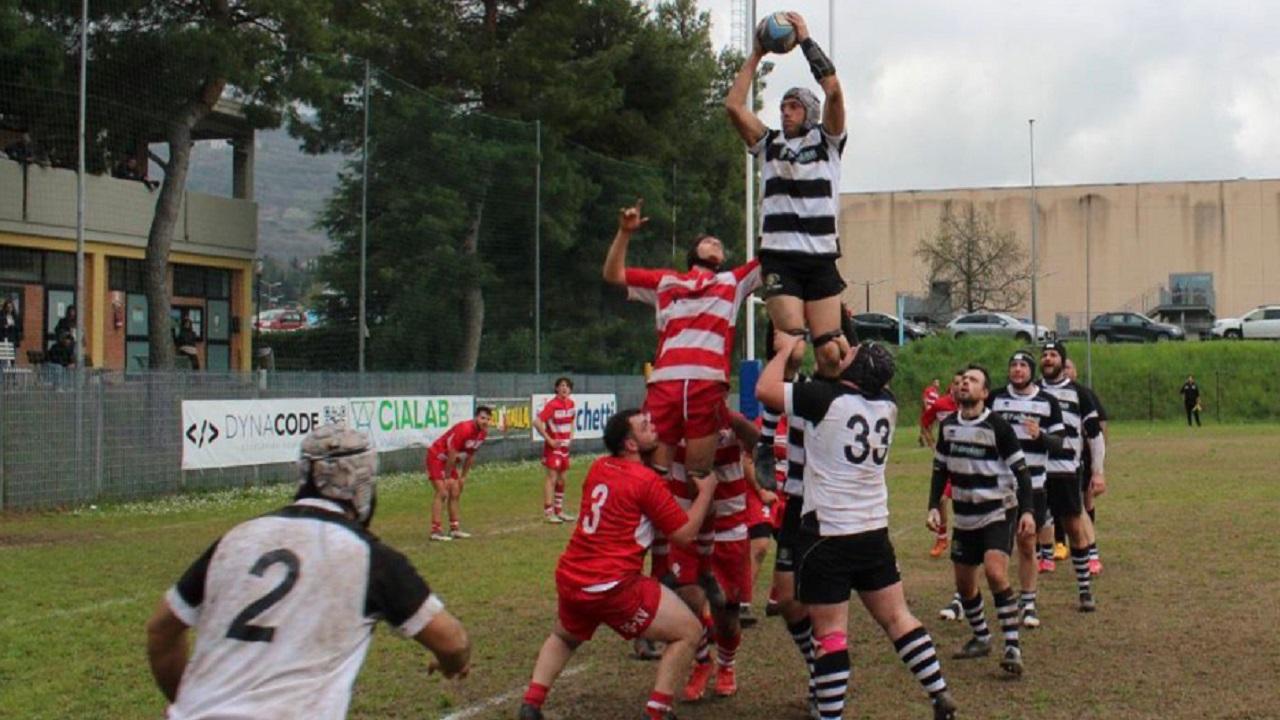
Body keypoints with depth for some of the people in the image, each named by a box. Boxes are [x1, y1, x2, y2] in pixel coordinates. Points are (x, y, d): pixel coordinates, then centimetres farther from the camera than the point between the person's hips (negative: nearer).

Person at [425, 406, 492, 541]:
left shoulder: (483, 433, -3)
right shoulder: (464, 429, -30)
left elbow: (471, 455, 8)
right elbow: (452, 453, -24)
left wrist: (463, 476, 9)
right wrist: (447, 477, -17)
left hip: (450, 461, 9)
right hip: (437, 457, -9)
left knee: (455, 493, 9)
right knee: (442, 493, -16)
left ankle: (455, 529, 16)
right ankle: (435, 531, -17)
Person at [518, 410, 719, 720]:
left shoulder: (597, 468, 10)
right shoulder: (646, 481, -10)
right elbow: (685, 533, -4)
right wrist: (706, 490, 7)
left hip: (569, 578, 7)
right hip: (613, 587, -7)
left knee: (563, 638, 35)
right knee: (688, 631, 4)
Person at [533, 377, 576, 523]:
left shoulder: (570, 403, 6)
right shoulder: (552, 405, -17)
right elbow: (537, 422, -23)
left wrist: (571, 434, 12)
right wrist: (549, 440, -19)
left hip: (565, 445, 7)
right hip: (553, 446, -7)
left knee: (562, 479, 12)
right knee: (552, 477, -8)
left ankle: (559, 511, 22)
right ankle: (548, 512, -6)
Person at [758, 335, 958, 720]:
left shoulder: (826, 398, -13)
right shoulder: (887, 404, 5)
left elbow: (765, 388, -11)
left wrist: (786, 349, 3)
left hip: (827, 533, -6)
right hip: (874, 531, 6)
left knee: (829, 632, -3)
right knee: (897, 617, 13)